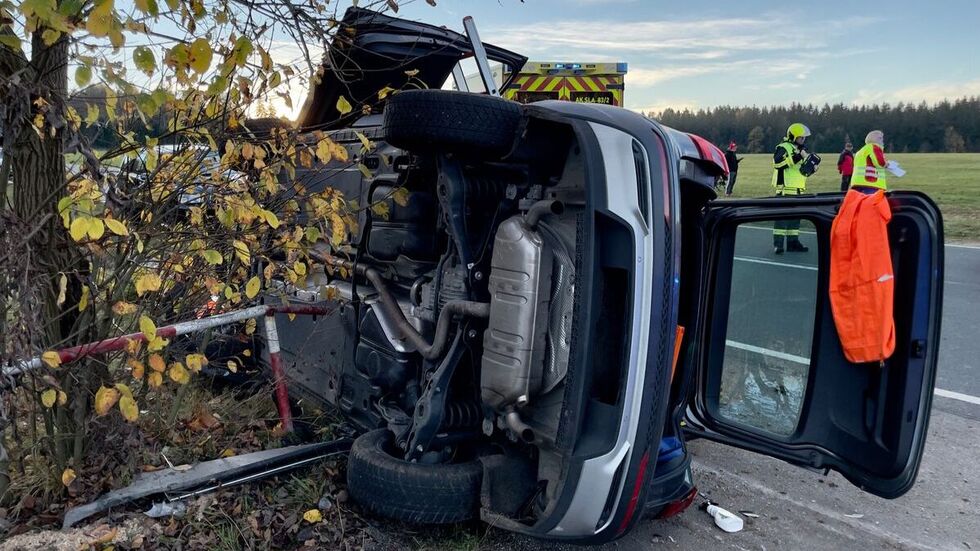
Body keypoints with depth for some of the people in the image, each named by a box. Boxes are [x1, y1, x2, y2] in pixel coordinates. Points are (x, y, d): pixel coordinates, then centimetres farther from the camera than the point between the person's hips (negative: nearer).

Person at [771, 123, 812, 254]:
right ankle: (778, 243, -9)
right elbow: (777, 162, -26)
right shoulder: (783, 147, -7)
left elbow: (802, 169, 30)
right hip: (785, 189, -9)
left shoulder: (800, 149, 21)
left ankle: (793, 242, 16)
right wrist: (797, 157, -28)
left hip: (798, 189, 9)